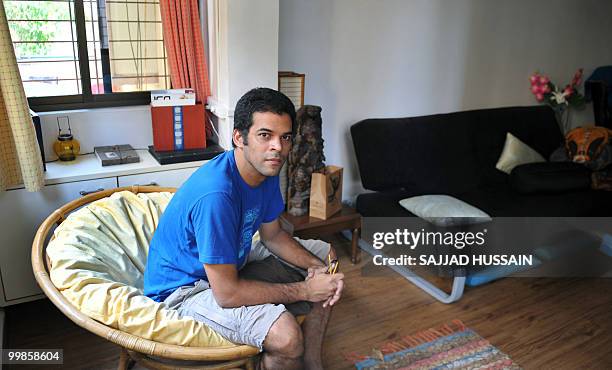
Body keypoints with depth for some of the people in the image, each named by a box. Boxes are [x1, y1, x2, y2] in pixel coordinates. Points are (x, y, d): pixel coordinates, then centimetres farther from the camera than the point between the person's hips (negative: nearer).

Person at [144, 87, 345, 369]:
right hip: (185, 286, -9)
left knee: (325, 256, 10)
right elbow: (227, 293, -31)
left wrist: (316, 266, -10)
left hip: (232, 263, 9)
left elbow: (272, 235, 6)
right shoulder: (215, 194, -35)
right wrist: (304, 290, -22)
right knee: (286, 335, -33)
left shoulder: (266, 169, -7)